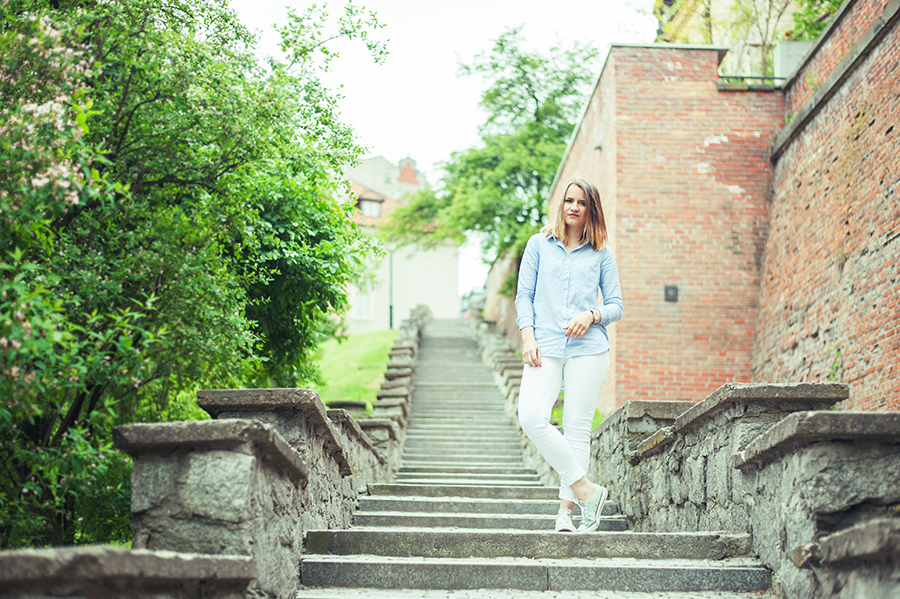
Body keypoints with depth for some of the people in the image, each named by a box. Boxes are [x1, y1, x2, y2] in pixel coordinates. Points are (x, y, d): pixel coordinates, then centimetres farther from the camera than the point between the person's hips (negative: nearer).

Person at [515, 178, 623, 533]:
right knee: (531, 417, -19)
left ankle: (566, 509, 3)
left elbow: (616, 305, 12)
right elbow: (524, 295, 11)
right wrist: (528, 336, -3)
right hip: (545, 348, 1)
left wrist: (592, 315, -9)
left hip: (588, 348, 0)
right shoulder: (539, 244, 15)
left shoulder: (601, 253, 13)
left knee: (577, 426, -3)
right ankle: (587, 490, -11)